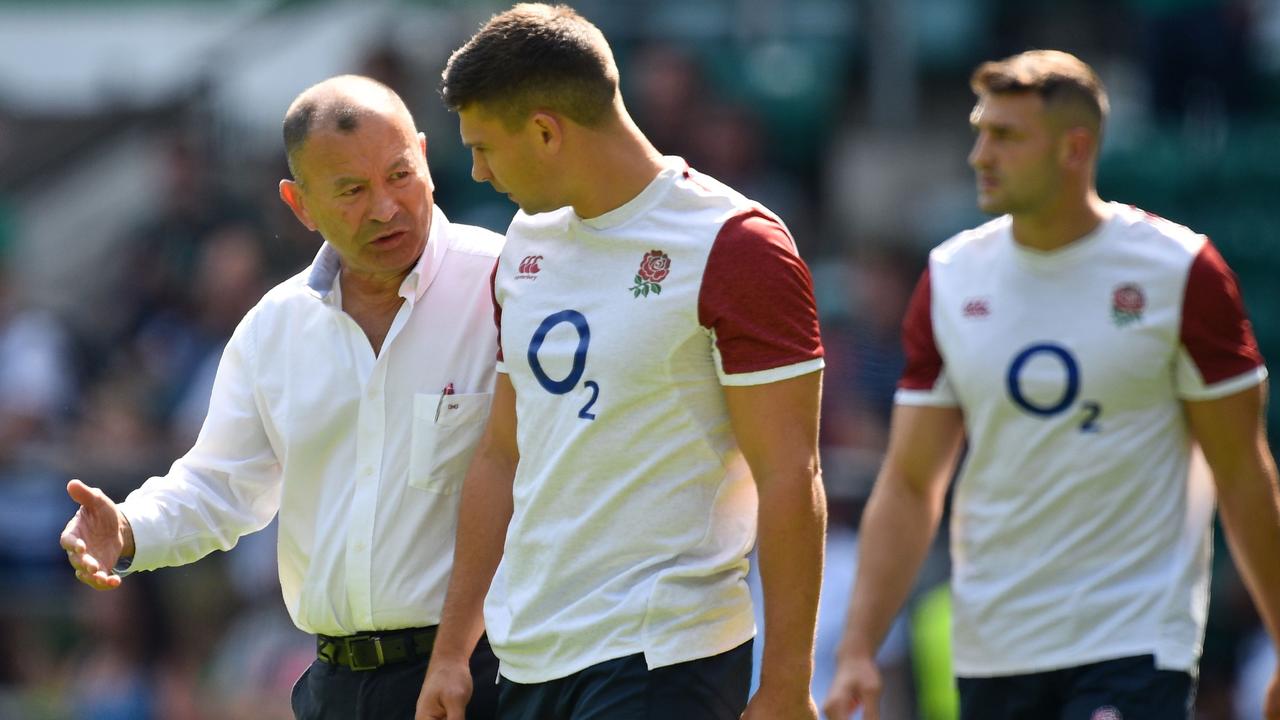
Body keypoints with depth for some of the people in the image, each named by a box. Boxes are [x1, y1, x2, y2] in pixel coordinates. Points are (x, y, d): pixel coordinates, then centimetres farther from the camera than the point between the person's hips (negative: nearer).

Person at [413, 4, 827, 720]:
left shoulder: (734, 249, -10)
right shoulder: (528, 244, 13)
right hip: (528, 658, 7)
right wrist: (452, 652, 15)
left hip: (663, 663, -7)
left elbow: (790, 480, -12)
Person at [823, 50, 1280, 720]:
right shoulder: (952, 278, 5)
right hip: (991, 652, 4)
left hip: (1136, 648, -4)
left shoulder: (1179, 272, -5)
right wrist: (857, 651, -3)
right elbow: (908, 484, 6)